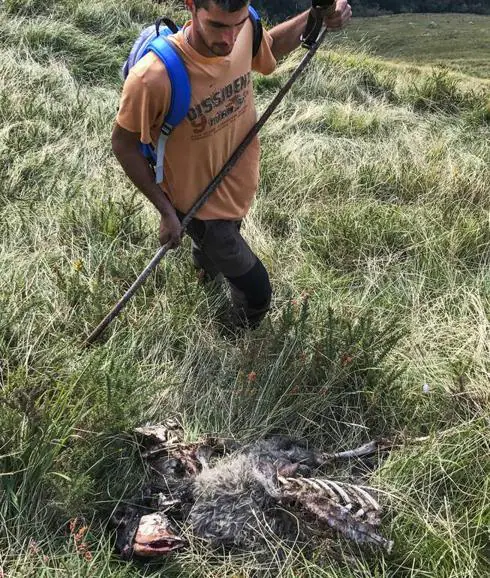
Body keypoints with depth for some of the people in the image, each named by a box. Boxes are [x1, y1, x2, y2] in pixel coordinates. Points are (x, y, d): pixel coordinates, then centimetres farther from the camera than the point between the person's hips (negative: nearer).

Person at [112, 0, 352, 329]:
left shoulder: (243, 31, -20)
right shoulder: (153, 77, -37)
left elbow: (269, 46, 6)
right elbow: (124, 144, -20)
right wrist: (166, 210, -19)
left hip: (240, 186, 6)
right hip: (201, 204, -5)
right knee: (256, 294, 5)